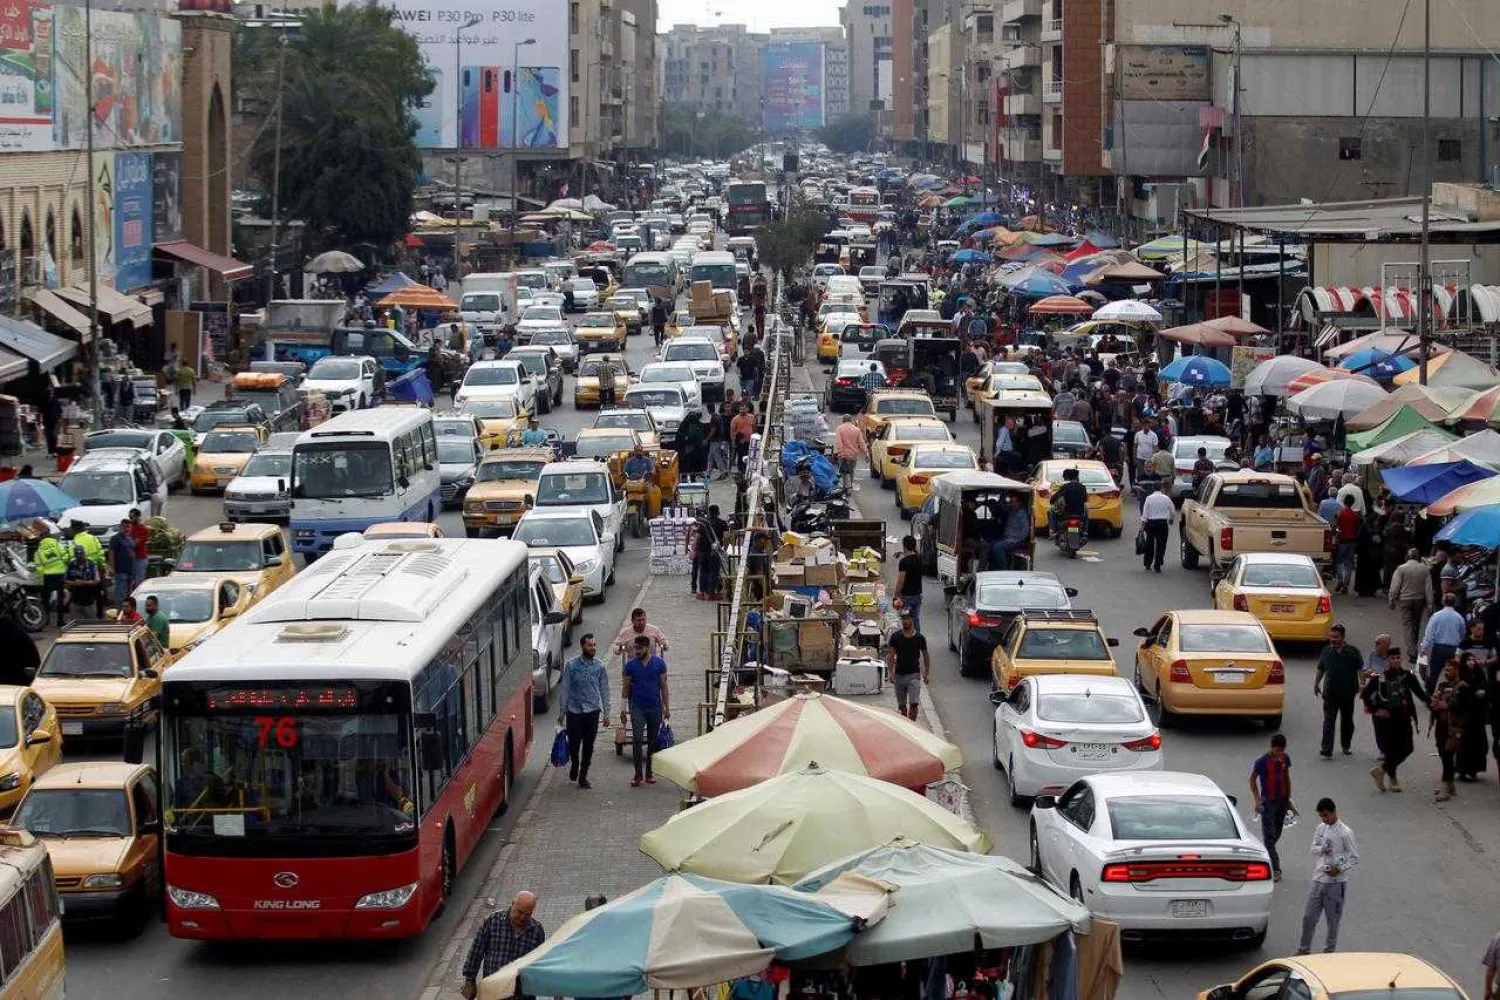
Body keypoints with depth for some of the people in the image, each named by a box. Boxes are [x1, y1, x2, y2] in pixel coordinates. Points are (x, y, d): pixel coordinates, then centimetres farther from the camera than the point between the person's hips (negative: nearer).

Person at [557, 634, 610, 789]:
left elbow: (604, 690, 5)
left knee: (588, 747, 4)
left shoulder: (600, 666, 0)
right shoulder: (571, 665, -4)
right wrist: (562, 712, -2)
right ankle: (574, 766, 29)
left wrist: (606, 712, 2)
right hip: (574, 711, -1)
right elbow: (564, 689, 0)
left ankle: (583, 777, 17)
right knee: (573, 744, -2)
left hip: (592, 711, 1)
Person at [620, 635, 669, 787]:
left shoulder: (659, 663, 0)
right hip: (637, 708, -1)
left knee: (652, 741, 7)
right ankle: (638, 774, -8)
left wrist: (667, 708, 4)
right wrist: (622, 709, 3)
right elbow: (626, 687, 5)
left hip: (655, 707, 1)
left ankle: (649, 773, 19)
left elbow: (664, 687, 5)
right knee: (637, 739, -12)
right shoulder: (631, 665, -1)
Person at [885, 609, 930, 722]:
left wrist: (926, 673, 9)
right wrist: (891, 673, -7)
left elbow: (925, 655, 11)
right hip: (899, 675, 1)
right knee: (901, 705, 9)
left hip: (914, 675, -1)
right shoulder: (895, 636, -1)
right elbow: (890, 655, 1)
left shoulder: (919, 638, 0)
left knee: (913, 703, -14)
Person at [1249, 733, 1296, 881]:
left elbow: (1287, 778, 11)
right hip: (1268, 801, -5)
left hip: (1282, 800, 5)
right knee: (1269, 835, -6)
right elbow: (1252, 780, -6)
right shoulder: (1262, 761, -16)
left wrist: (1289, 800, 13)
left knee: (1276, 834, 12)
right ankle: (1275, 869, -7)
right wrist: (1257, 800, -14)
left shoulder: (1285, 758, 0)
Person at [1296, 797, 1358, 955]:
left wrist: (1339, 869, -19)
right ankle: (1304, 949, 17)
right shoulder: (1320, 828, 7)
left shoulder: (1345, 832, -11)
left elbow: (1355, 857, -7)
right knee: (1309, 916, 6)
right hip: (1318, 880, 5)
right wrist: (1321, 849, -8)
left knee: (1333, 919, 6)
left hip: (1336, 882, -5)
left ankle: (1330, 950, 19)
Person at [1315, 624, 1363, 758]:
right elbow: (1320, 670, 13)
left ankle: (1346, 746, 31)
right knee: (1328, 722, -8)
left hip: (1348, 693, 0)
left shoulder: (1352, 652, -3)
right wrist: (1316, 684, 9)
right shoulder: (1326, 651, 4)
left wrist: (1362, 684, -11)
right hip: (1330, 693, 0)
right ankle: (1326, 750, -13)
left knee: (1347, 721, 14)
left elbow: (1360, 669, -1)